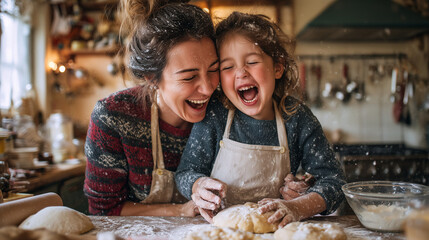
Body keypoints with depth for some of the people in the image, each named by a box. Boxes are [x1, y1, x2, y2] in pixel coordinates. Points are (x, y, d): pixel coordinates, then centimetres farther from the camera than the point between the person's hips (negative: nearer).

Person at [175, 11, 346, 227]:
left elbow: (332, 180, -8)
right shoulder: (213, 116, -9)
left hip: (274, 228, -2)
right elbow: (186, 172, -4)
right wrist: (199, 186, -26)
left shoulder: (297, 118, -7)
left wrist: (295, 208, -26)